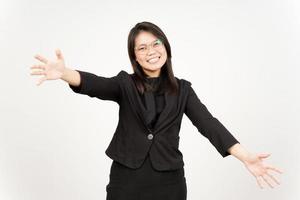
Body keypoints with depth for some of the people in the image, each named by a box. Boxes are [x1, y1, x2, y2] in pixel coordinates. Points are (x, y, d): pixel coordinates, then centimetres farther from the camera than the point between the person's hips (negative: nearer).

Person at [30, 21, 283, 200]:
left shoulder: (182, 89, 5)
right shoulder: (125, 83, 2)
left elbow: (208, 123, -6)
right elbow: (95, 84, -18)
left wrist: (246, 157, -20)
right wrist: (64, 72, -40)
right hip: (127, 179, 0)